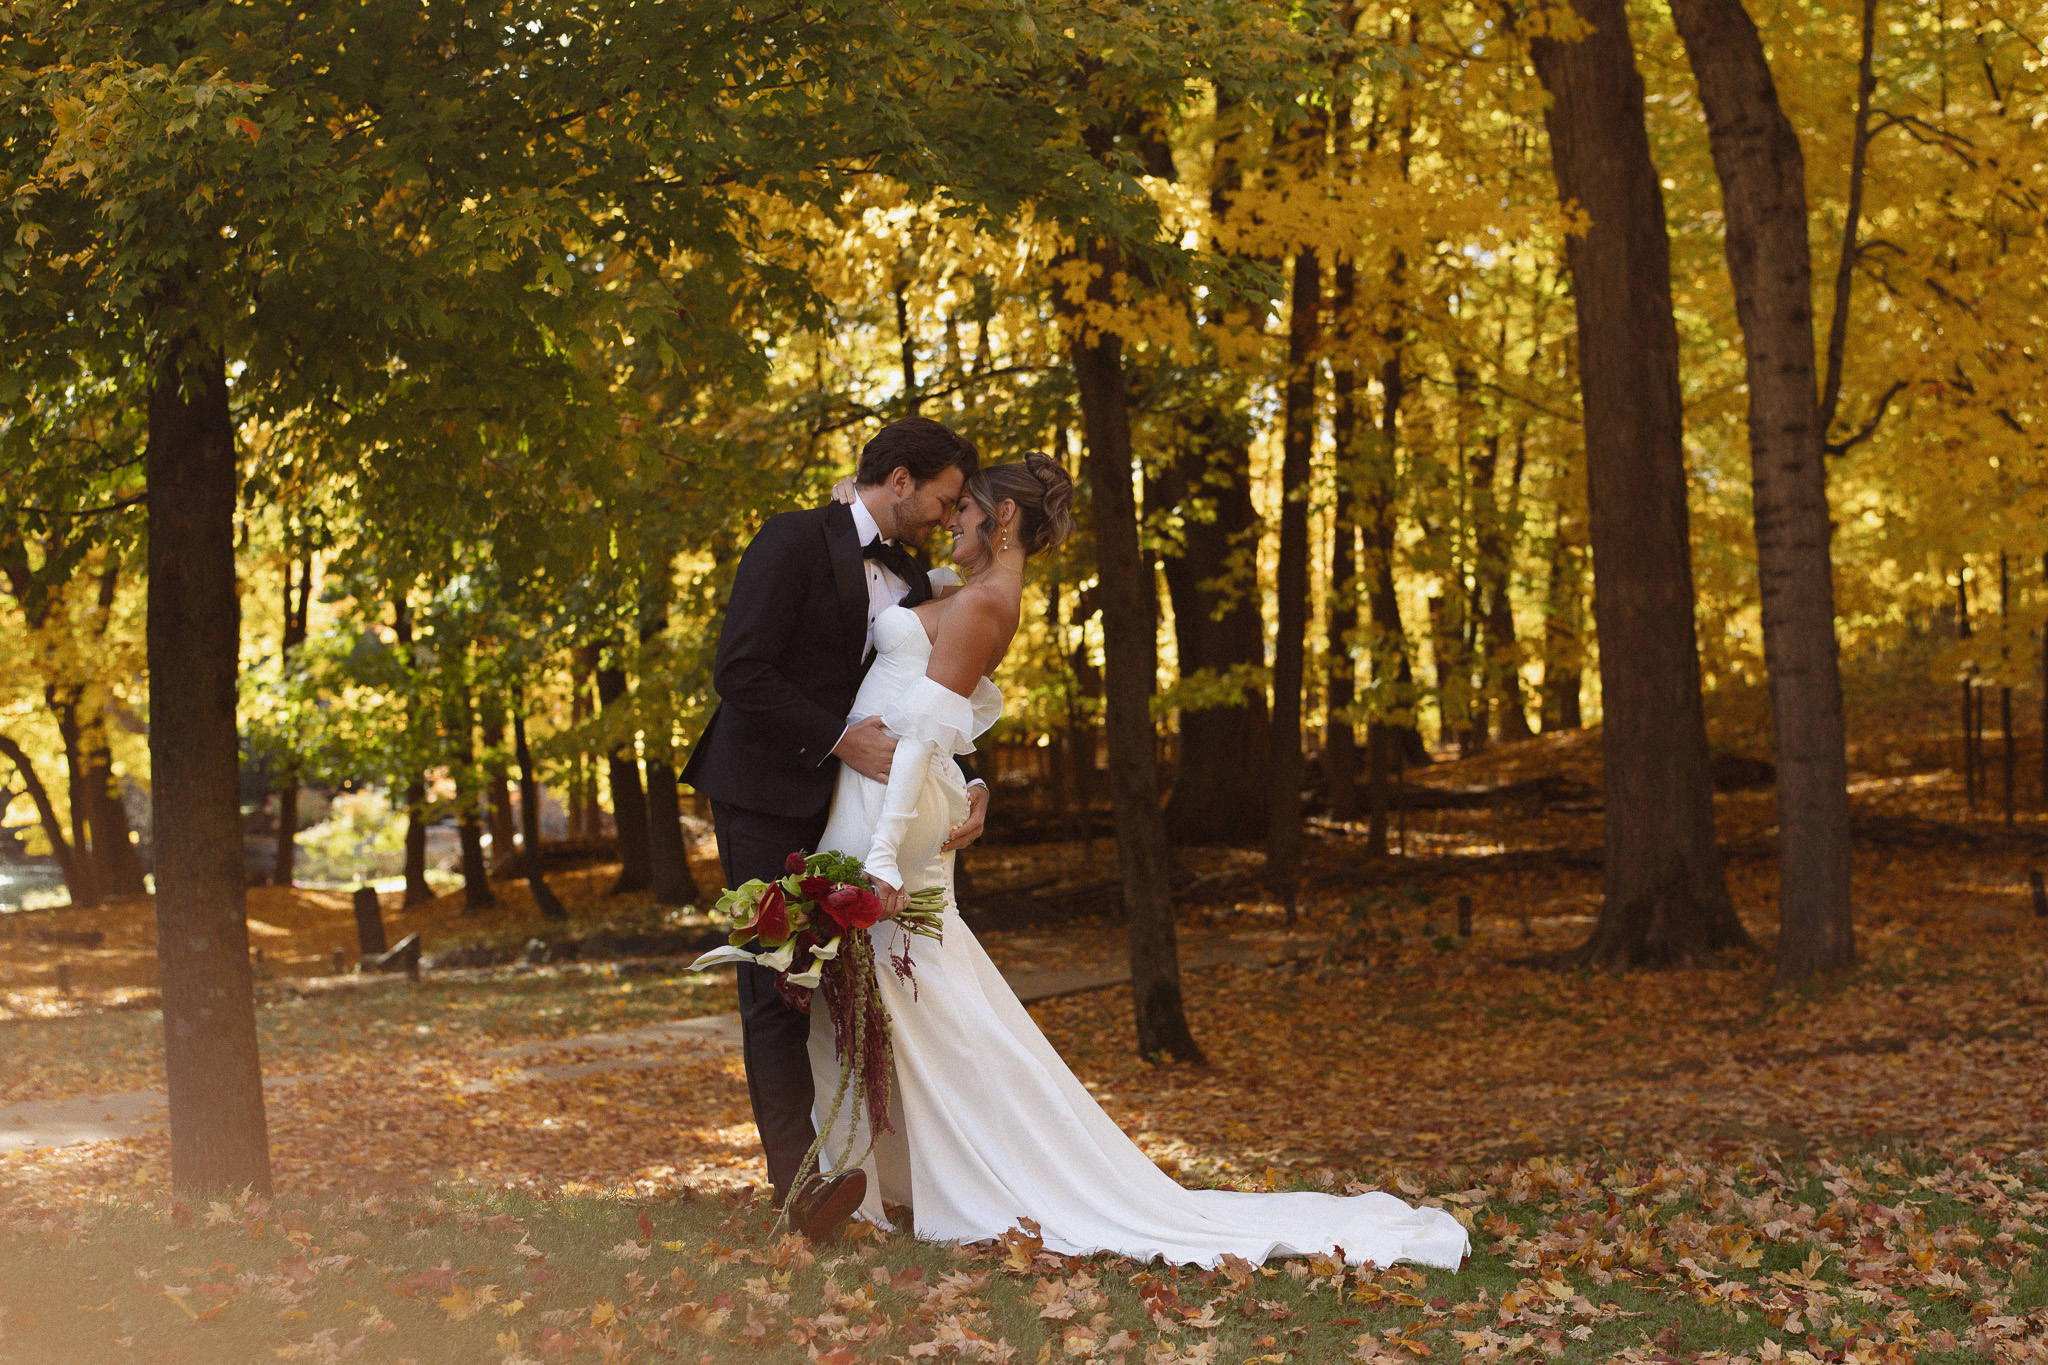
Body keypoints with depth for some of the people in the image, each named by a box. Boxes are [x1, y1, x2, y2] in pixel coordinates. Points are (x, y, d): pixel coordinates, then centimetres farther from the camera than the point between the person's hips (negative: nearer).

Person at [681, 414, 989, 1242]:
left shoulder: (909, 582, 14)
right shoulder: (796, 541, -10)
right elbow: (739, 671, -17)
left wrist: (968, 786, -4)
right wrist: (841, 739, -20)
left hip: (841, 798, 7)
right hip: (767, 794, -7)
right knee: (781, 980, -11)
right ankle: (799, 1178, -16)